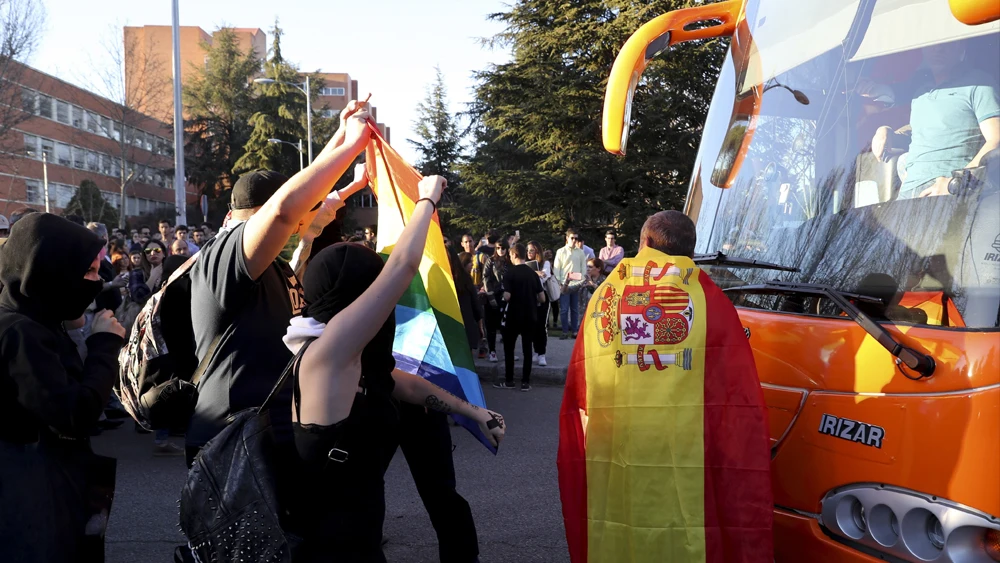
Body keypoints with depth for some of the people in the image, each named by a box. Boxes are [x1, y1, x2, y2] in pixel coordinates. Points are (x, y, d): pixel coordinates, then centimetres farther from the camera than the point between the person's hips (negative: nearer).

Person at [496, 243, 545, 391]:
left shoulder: (510, 272, -11)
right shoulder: (533, 273, 3)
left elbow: (507, 297, -19)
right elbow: (542, 298, 2)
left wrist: (503, 296, 4)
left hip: (513, 316, -3)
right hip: (530, 316, 4)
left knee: (509, 348, 9)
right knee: (527, 349, 7)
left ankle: (508, 381, 13)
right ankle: (525, 382, 8)